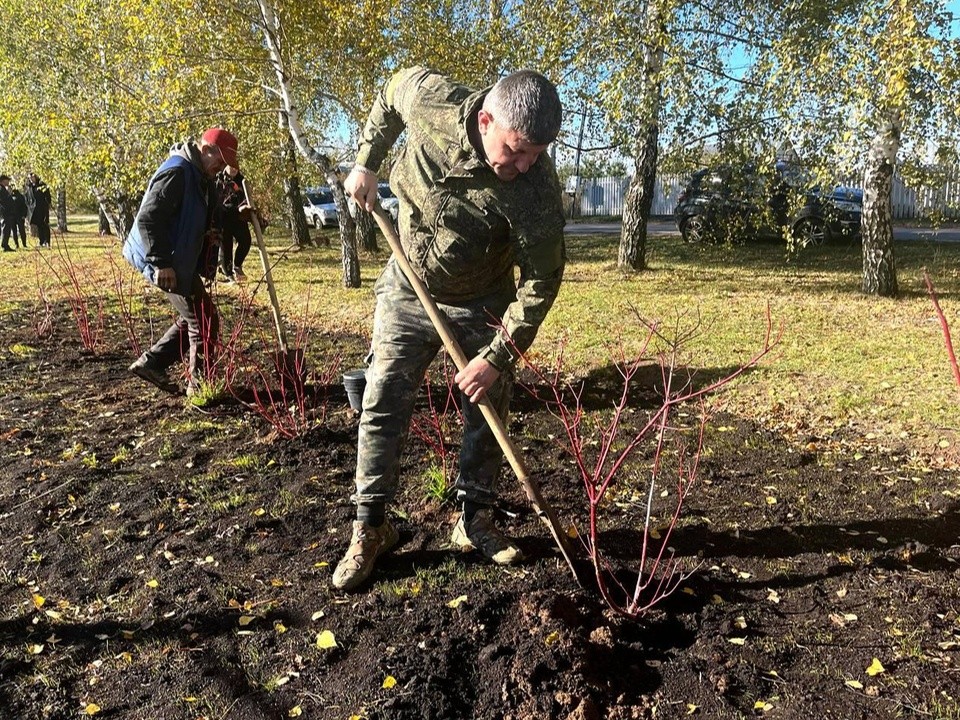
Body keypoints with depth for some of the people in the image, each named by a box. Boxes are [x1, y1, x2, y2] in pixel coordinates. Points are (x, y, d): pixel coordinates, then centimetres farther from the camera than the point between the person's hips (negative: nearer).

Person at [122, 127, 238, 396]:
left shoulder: (202, 177, 12)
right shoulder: (176, 172, -20)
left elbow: (206, 219, 24)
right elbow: (148, 219, -25)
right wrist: (162, 263, -27)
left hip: (183, 261, 10)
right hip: (168, 263, -10)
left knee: (192, 318, 18)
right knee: (205, 321, -4)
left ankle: (150, 363, 26)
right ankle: (199, 384, 8)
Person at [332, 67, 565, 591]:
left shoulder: (536, 190, -29)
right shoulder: (429, 99, -23)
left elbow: (540, 281, -22)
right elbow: (392, 91, 3)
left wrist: (497, 356, -25)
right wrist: (366, 162, -3)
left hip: (484, 305, -1)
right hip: (408, 292, 1)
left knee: (488, 409, 3)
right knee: (383, 405, -1)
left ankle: (473, 519, 21)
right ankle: (370, 527, 11)